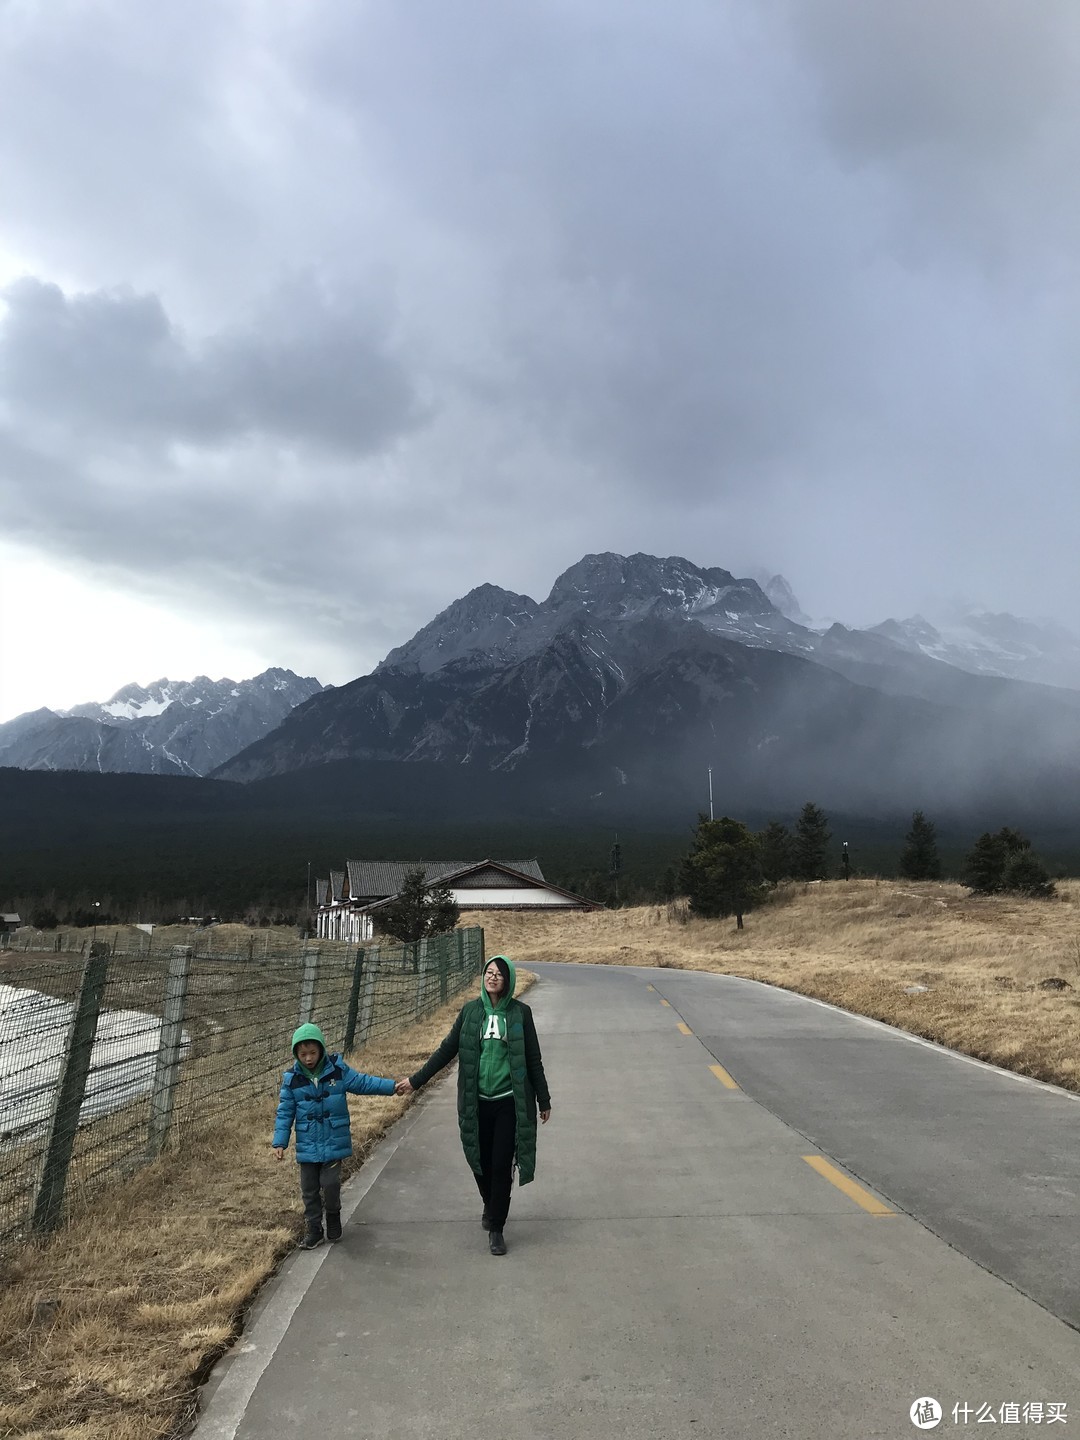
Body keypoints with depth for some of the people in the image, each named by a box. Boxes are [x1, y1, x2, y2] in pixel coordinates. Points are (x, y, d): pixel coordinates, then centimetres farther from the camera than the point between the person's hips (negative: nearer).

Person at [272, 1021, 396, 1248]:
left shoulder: (337, 1069, -8)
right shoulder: (292, 1078, -6)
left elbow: (362, 1083, -2)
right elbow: (285, 1112, 1)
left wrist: (391, 1086, -8)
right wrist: (280, 1142, -5)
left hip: (334, 1142, -2)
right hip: (307, 1146, 2)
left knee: (330, 1184, -7)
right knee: (309, 1190, 9)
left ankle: (333, 1217, 22)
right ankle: (313, 1231, 26)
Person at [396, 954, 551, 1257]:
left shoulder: (520, 1013, -5)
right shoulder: (470, 1010, 0)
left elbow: (533, 1059, 1)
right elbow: (447, 1050, 5)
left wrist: (544, 1100, 4)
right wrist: (416, 1080, 5)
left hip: (509, 1102, -2)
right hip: (477, 1102, 2)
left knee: (501, 1165, -1)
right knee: (481, 1162, 13)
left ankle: (496, 1228, 17)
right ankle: (491, 1207, 42)